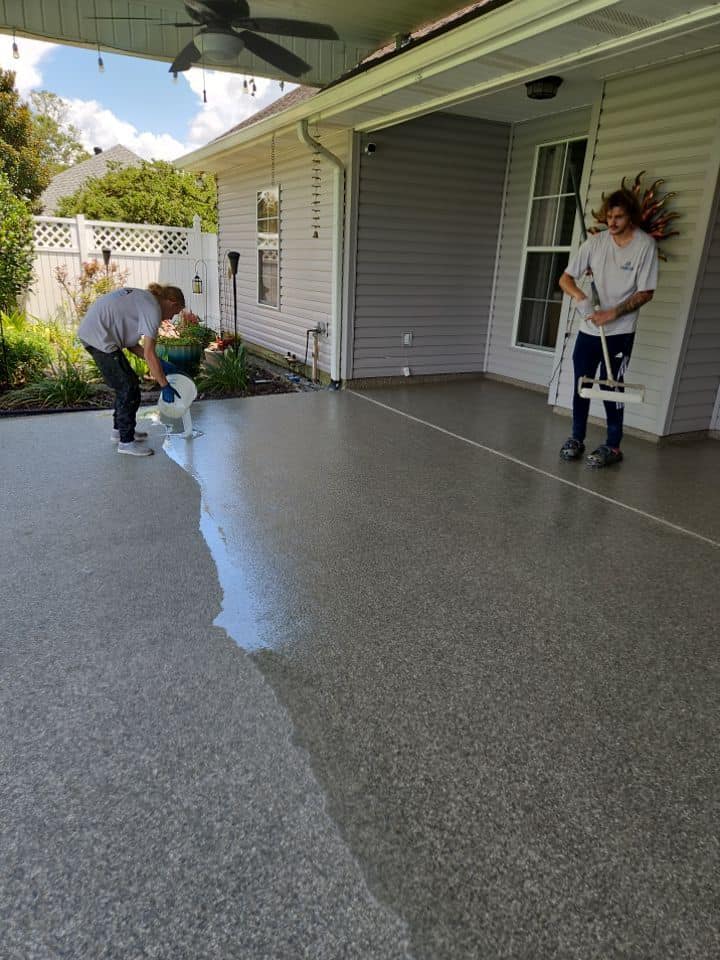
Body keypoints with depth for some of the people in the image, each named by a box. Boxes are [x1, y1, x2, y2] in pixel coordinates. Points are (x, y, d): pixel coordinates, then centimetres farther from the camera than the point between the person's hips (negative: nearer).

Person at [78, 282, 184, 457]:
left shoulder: (143, 299, 18)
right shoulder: (153, 309, -11)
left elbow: (130, 343, 16)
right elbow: (149, 354, -16)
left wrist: (160, 363, 14)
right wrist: (165, 386, -11)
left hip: (89, 333, 10)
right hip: (99, 338, -10)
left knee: (126, 383, 19)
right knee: (129, 388, -3)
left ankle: (119, 429, 33)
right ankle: (126, 441, 4)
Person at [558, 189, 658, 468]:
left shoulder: (645, 244, -10)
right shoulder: (595, 242, 0)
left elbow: (646, 292, -9)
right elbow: (565, 279, -1)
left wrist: (612, 313, -18)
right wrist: (579, 295, -21)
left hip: (620, 331, -4)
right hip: (589, 328, 4)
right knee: (581, 384, 8)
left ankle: (613, 446, 10)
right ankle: (577, 438, 23)